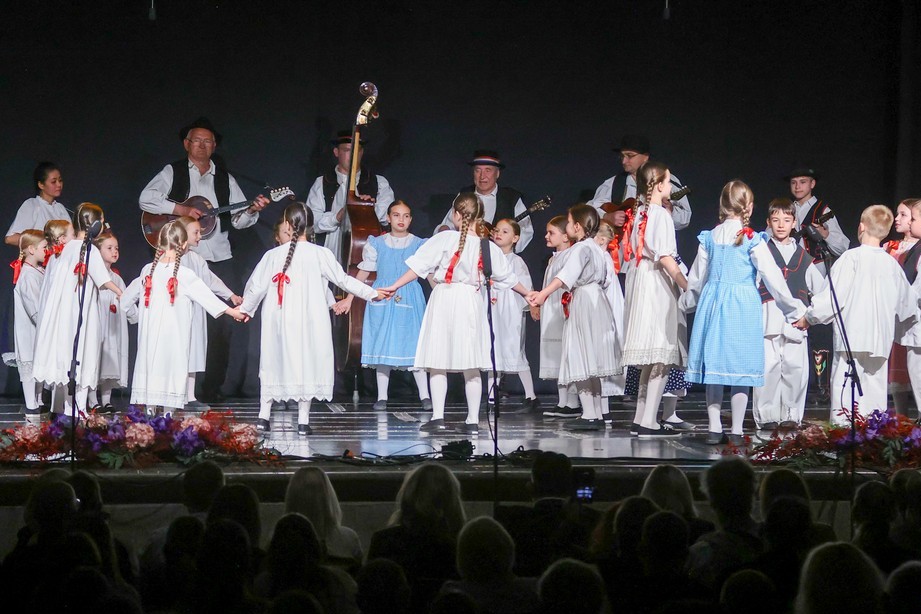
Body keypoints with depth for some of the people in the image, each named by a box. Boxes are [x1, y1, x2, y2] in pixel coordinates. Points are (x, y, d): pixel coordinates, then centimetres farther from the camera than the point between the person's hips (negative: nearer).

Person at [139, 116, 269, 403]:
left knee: (222, 323, -4)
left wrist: (252, 210, -9)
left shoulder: (225, 179, 18)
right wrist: (182, 209, -15)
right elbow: (146, 199, -6)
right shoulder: (173, 172, 8)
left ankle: (213, 387, 3)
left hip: (219, 258, 3)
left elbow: (238, 218, 13)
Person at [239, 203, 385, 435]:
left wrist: (246, 309, 24)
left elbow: (256, 286, 5)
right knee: (306, 363, 7)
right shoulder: (320, 255, -7)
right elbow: (343, 280, -1)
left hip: (278, 320, 1)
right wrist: (372, 293, 11)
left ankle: (263, 415, 14)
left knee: (273, 362, 14)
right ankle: (303, 421, 7)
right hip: (309, 321, -1)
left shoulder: (273, 255, -3)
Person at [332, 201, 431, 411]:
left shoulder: (419, 245, 5)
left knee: (414, 344, -5)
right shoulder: (377, 244, 7)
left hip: (410, 298, -1)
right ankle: (381, 397, 8)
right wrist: (349, 300, 7)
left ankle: (424, 396, -3)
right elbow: (363, 274, 10)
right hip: (381, 299, 1)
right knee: (382, 345, 2)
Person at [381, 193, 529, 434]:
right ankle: (473, 421, 5)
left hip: (443, 300, -3)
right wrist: (528, 294, 30)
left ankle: (438, 417, -2)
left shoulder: (444, 239, -7)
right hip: (471, 303, 3)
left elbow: (419, 266, -8)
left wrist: (394, 287, -1)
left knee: (438, 363, 3)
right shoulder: (489, 247, 3)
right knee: (471, 367, 6)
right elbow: (508, 277, 14)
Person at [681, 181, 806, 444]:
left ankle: (714, 429, 9)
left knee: (714, 366, 9)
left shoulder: (709, 238, 4)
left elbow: (696, 278, 13)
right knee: (741, 369, 2)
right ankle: (736, 431, 3)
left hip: (712, 303, 4)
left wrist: (687, 303, 32)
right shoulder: (753, 240, -8)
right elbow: (773, 278, -7)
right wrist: (795, 309, 2)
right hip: (743, 304, -4)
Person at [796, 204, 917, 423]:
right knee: (875, 390, 10)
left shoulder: (852, 258, -8)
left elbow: (834, 296, -10)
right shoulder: (891, 263, 9)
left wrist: (809, 317, 4)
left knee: (845, 393, -7)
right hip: (881, 343, 6)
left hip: (853, 338, -6)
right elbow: (907, 304, 18)